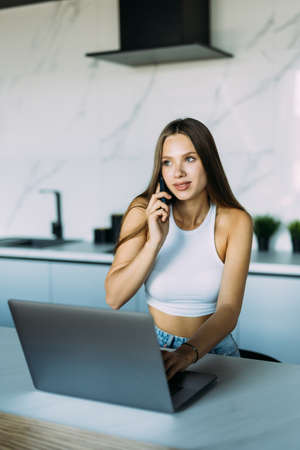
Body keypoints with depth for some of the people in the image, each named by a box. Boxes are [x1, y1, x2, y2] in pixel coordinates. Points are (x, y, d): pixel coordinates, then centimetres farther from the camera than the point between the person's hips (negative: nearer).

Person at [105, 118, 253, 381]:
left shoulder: (235, 221, -9)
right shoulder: (143, 212, -7)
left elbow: (229, 309, -19)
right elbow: (114, 298, -12)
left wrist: (189, 353, -38)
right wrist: (155, 242, -24)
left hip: (211, 347, -1)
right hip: (154, 347, 1)